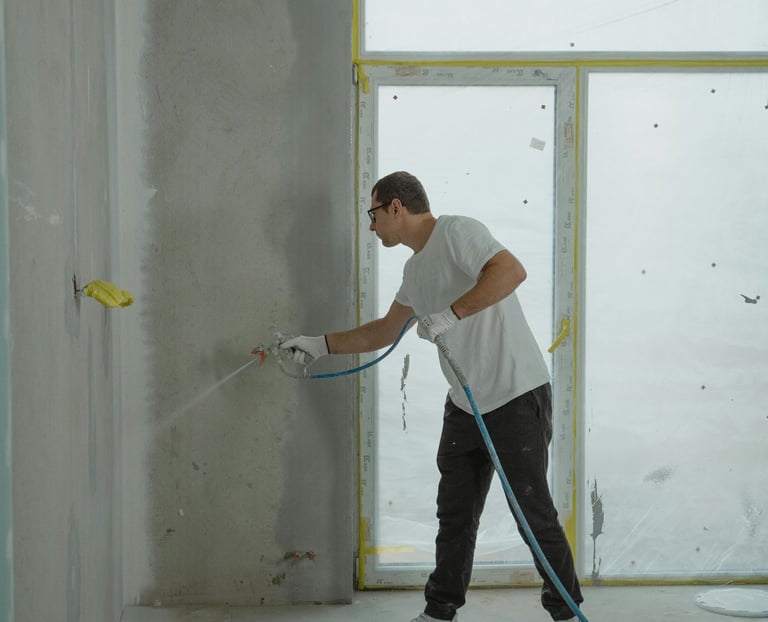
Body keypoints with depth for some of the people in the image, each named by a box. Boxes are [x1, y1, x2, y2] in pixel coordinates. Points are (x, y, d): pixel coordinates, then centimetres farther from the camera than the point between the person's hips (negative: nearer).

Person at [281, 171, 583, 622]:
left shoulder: (456, 232, -12)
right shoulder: (416, 268, 16)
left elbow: (512, 271, -28)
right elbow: (384, 332, 27)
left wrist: (451, 314, -27)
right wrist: (320, 344, 25)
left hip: (518, 397, -9)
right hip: (465, 404, 9)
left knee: (535, 512, -2)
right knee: (455, 513, 12)